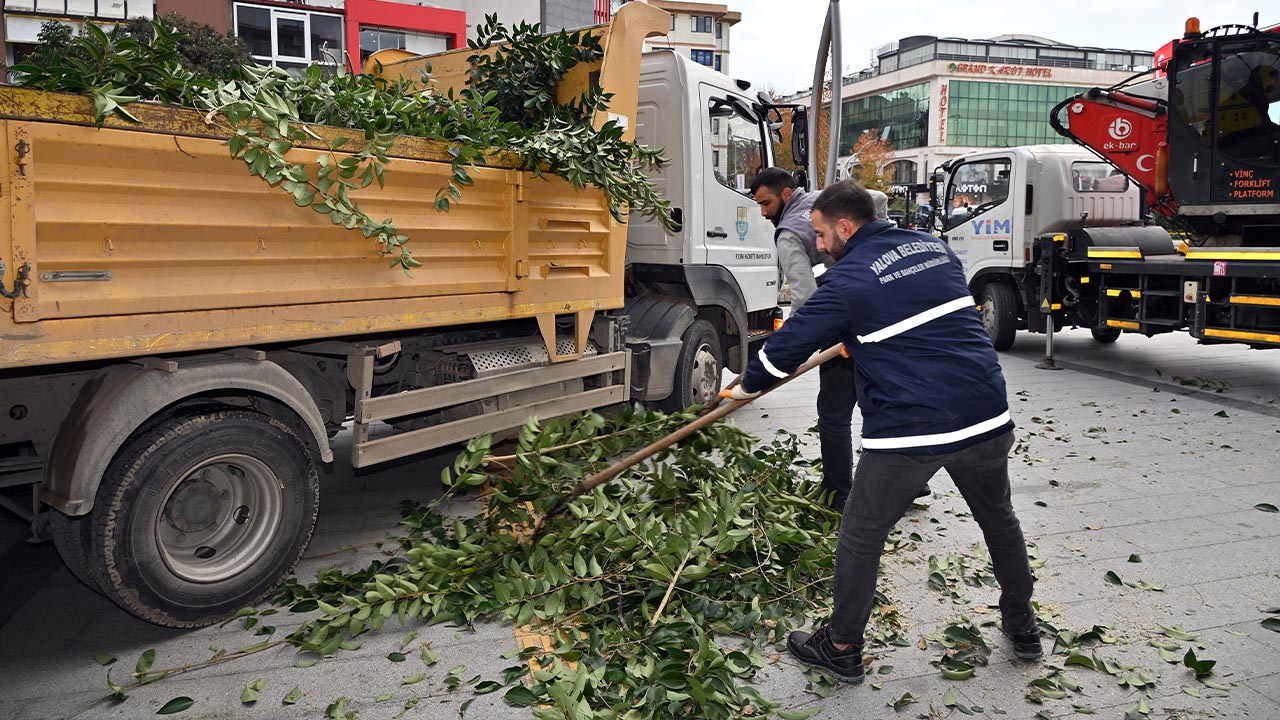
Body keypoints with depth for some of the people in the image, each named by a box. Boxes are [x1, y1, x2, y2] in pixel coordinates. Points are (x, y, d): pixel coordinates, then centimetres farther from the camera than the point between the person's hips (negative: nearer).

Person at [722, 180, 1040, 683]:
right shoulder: (933, 248, 11)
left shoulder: (849, 280, -9)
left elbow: (790, 344, -3)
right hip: (987, 416, 7)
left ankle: (842, 648, 22)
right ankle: (1022, 627, 42)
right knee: (999, 520, 27)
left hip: (908, 431, -7)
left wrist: (748, 385, 14)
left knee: (860, 536, 10)